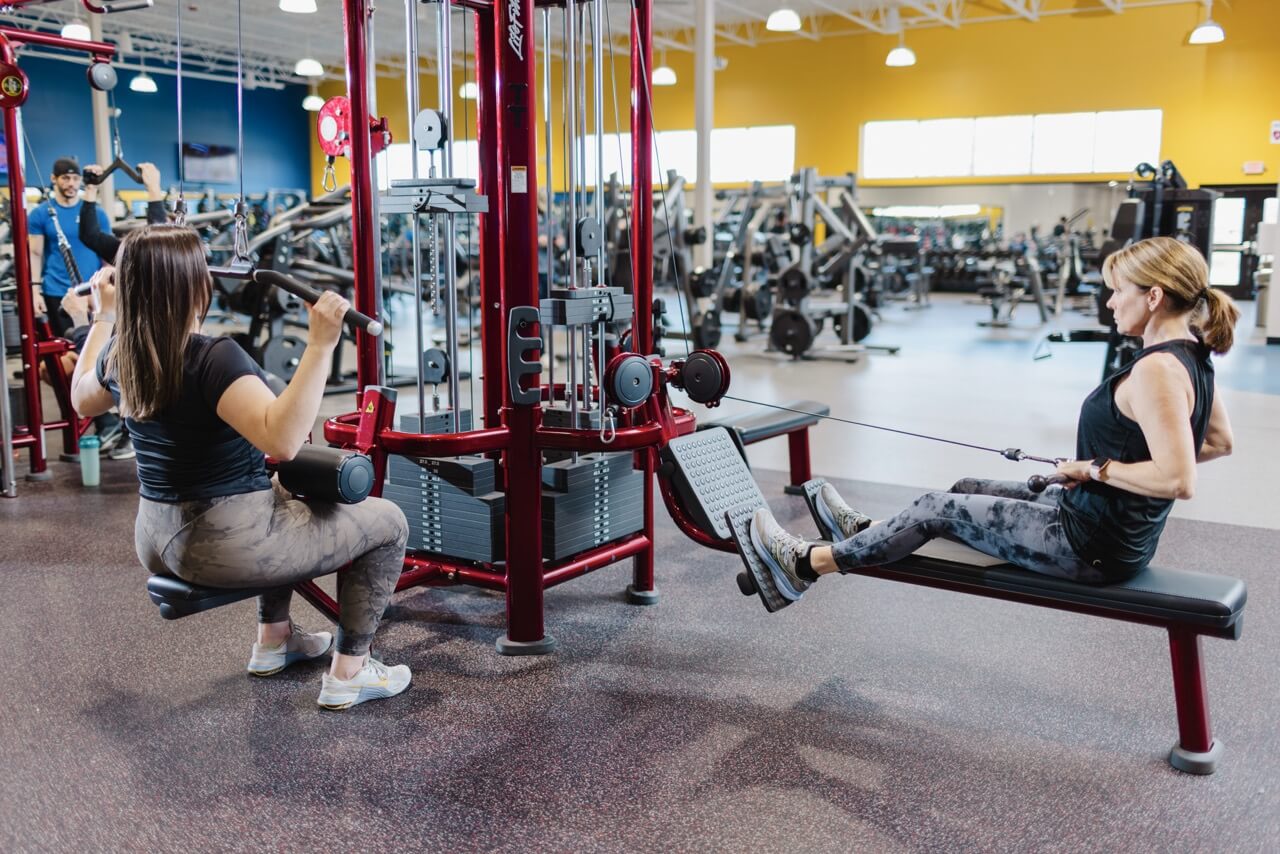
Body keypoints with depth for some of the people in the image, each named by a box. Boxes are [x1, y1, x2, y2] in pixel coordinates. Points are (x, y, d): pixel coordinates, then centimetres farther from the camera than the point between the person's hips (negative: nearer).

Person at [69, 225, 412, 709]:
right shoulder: (212, 359, -25)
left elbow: (82, 400, 24)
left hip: (157, 541, 9)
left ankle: (274, 641, 38)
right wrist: (320, 345, -40)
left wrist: (103, 315, 30)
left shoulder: (119, 353, 0)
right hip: (227, 546, -9)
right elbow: (282, 440, -38)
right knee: (386, 524, 5)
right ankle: (349, 674, 10)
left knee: (286, 503, 37)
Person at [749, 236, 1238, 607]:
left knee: (937, 510, 2)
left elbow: (1178, 480, -33)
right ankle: (864, 532, 44)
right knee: (967, 491, 22)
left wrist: (1097, 468, -20)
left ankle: (807, 565, 15)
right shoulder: (1188, 356, 4)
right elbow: (1220, 443, 17)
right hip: (1113, 530, 9)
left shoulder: (1157, 370, -25)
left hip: (1091, 546, -9)